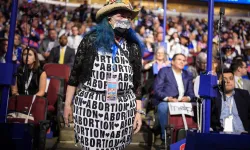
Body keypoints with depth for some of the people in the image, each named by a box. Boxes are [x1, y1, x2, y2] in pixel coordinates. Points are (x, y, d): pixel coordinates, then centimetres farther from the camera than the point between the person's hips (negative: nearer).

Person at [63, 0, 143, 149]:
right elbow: (75, 74, 3)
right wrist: (68, 104, 2)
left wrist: (138, 111, 4)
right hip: (90, 106, -2)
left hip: (122, 109, 2)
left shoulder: (133, 47, 7)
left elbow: (137, 82, 8)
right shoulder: (91, 40, 0)